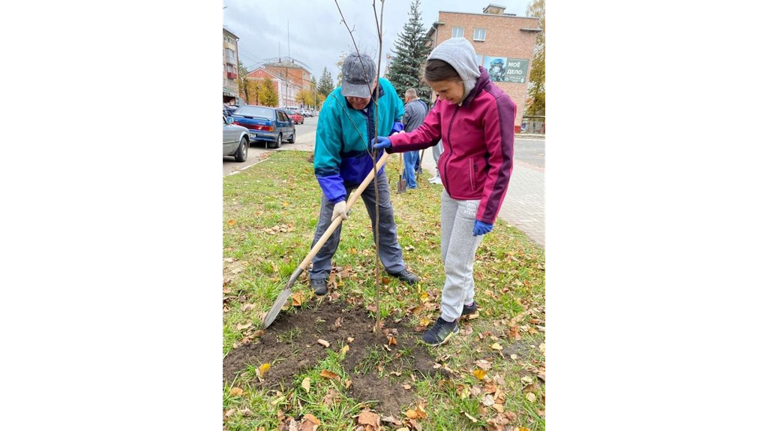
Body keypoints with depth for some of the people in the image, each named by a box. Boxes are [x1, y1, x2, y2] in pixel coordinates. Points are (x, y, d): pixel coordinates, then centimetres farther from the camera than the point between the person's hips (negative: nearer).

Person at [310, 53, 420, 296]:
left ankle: (394, 265, 33)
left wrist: (396, 132, -16)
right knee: (329, 224, 1)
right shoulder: (333, 106, -31)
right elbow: (325, 162, -28)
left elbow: (398, 114, 6)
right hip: (340, 174, -4)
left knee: (385, 217, 13)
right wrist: (338, 197, -35)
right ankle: (318, 272, 22)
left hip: (373, 170, 4)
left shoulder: (386, 89, -18)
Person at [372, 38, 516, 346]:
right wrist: (393, 142, -11)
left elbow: (501, 163, -20)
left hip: (474, 198, -8)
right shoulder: (448, 100, 1)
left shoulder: (495, 103, -22)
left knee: (457, 263, 4)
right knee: (449, 254, 19)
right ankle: (467, 301, 42)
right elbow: (427, 133, 5)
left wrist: (487, 213, -19)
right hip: (451, 192, 8)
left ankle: (449, 319, 25)